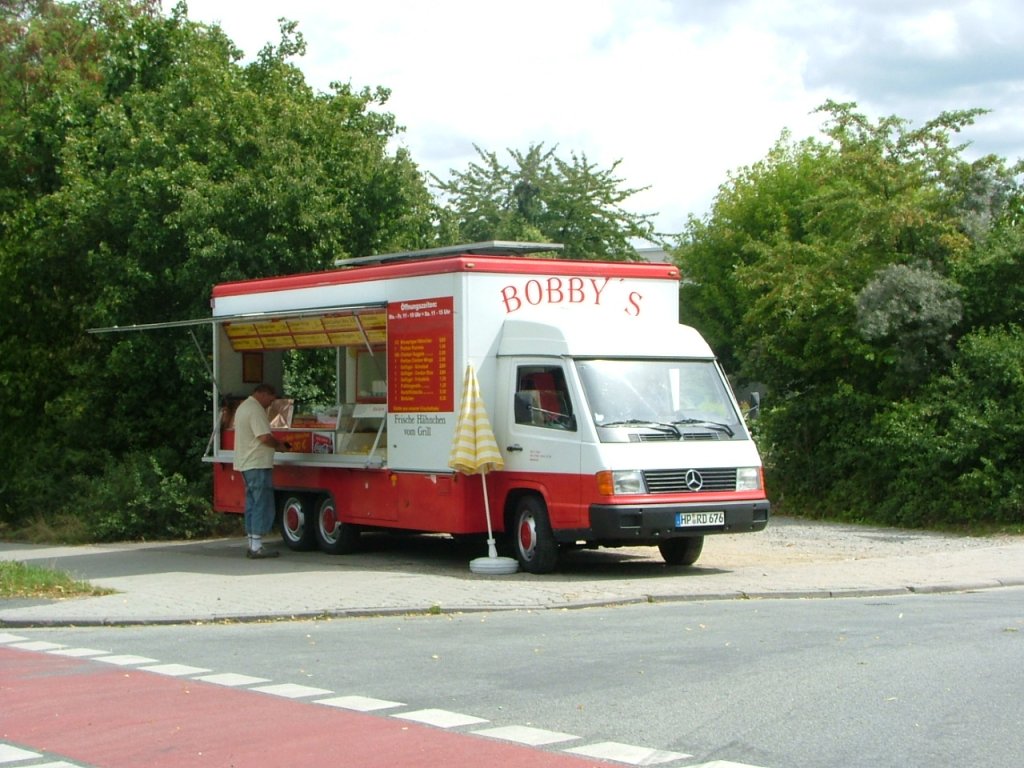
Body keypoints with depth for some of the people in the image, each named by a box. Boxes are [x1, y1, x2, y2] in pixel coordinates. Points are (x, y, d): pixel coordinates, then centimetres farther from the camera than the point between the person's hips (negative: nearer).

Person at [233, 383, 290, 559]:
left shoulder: (243, 407, 18)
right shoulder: (256, 409, -15)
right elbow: (264, 437, -22)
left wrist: (274, 444, 15)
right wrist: (279, 445, -5)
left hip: (245, 464, 10)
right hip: (258, 464, -10)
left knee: (252, 503, 13)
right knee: (262, 505, -7)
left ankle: (252, 544, 16)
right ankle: (257, 547, -9)